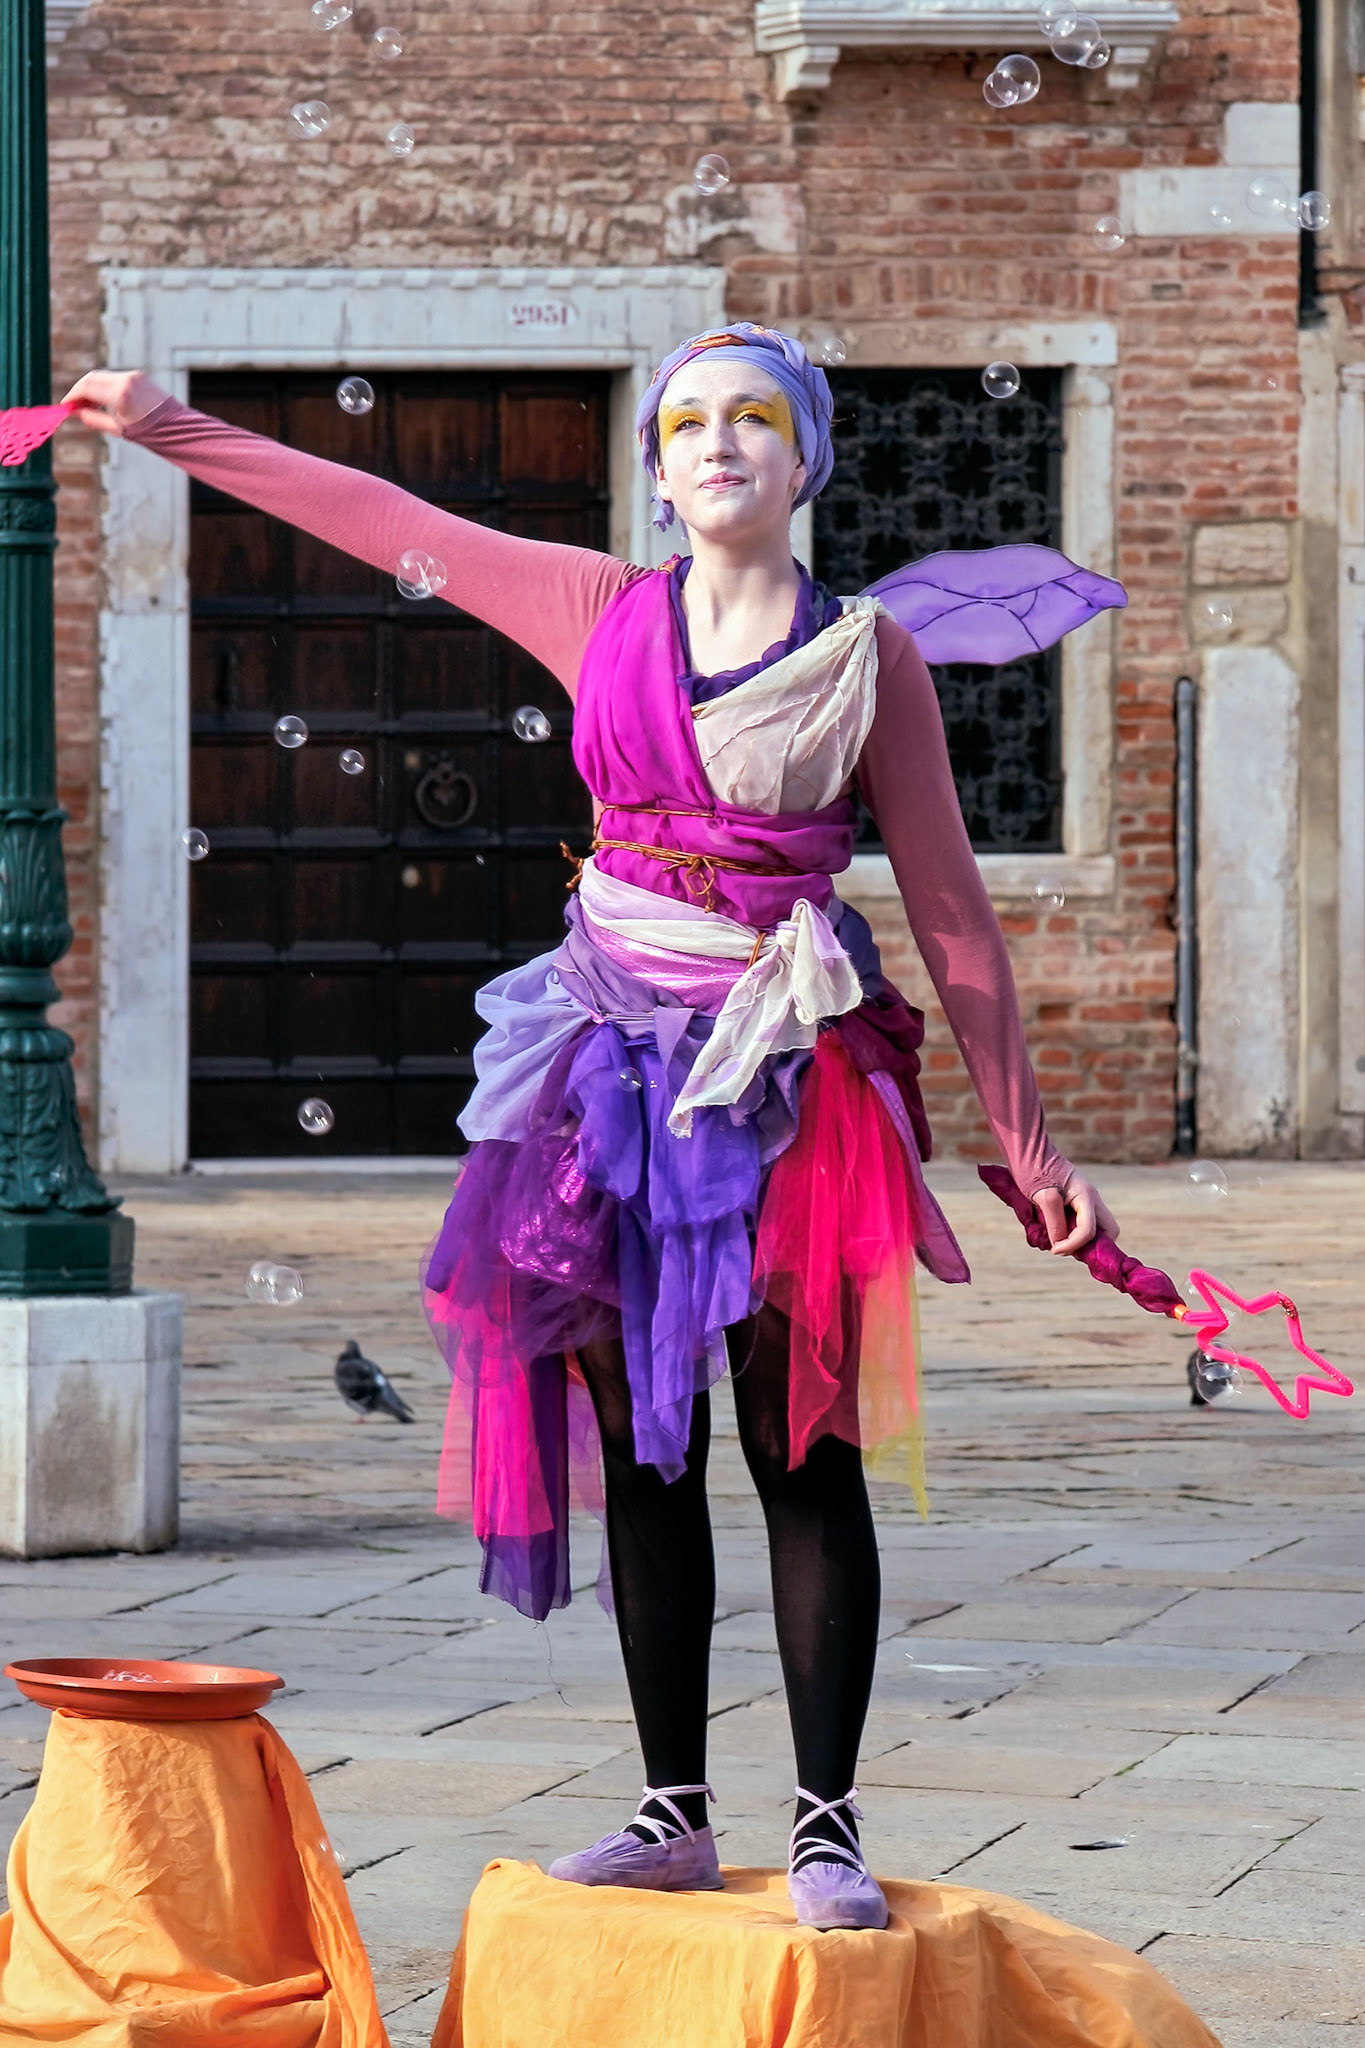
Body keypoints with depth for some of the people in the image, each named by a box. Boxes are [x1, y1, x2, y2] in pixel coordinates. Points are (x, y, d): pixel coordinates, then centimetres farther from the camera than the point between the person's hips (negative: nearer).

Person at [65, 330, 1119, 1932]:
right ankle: (674, 1813, 13)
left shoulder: (869, 658, -1)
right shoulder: (603, 614, 6)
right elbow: (379, 520, 15)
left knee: (803, 1450, -4)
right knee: (641, 1444, 6)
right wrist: (168, 430, 19)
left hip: (791, 1072, -3)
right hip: (618, 1053, 3)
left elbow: (948, 910, 1)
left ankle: (827, 1825, 0)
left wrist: (1026, 1144, 0)